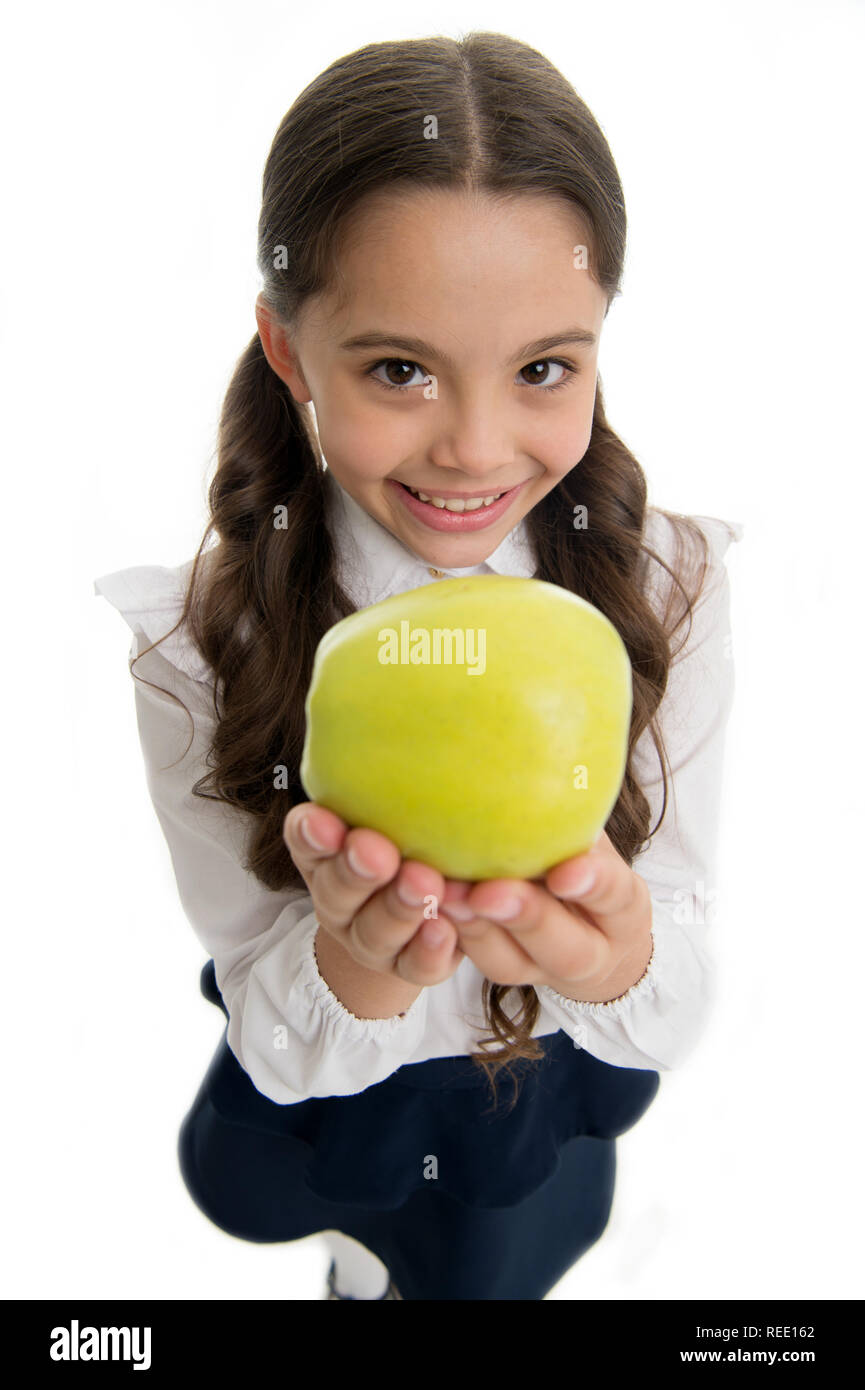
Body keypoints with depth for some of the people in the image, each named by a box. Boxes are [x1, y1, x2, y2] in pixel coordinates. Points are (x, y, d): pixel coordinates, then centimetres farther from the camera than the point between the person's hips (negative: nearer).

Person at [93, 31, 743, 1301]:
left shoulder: (671, 587, -26)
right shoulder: (196, 643, -29)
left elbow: (674, 1020, -22)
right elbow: (279, 1041, -22)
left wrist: (622, 950, -47)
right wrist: (347, 969, -45)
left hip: (554, 1099, 0)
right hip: (322, 1095, 1)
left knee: (490, 1260, 30)